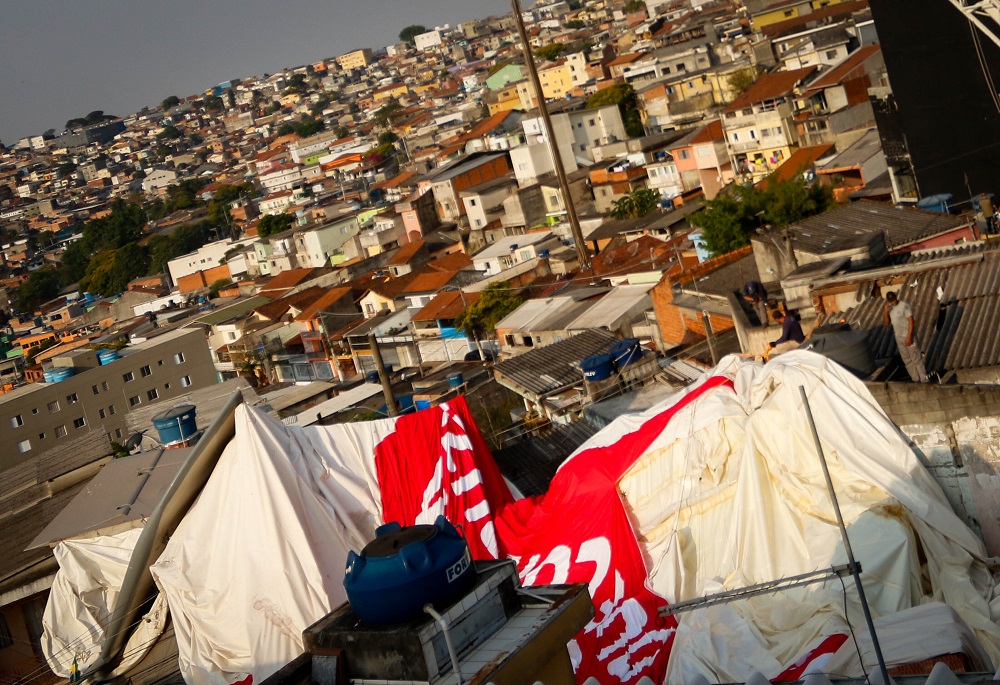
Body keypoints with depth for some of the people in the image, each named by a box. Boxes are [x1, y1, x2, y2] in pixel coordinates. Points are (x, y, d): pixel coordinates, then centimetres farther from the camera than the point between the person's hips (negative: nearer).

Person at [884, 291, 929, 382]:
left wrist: (909, 337, -23)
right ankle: (915, 379, 25)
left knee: (916, 358, -2)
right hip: (899, 337, 7)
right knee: (907, 360, 14)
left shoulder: (904, 306, -17)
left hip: (908, 336, -7)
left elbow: (911, 322, -18)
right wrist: (885, 312, -13)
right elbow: (887, 323, 4)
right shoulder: (890, 308, 4)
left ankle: (924, 380, 3)